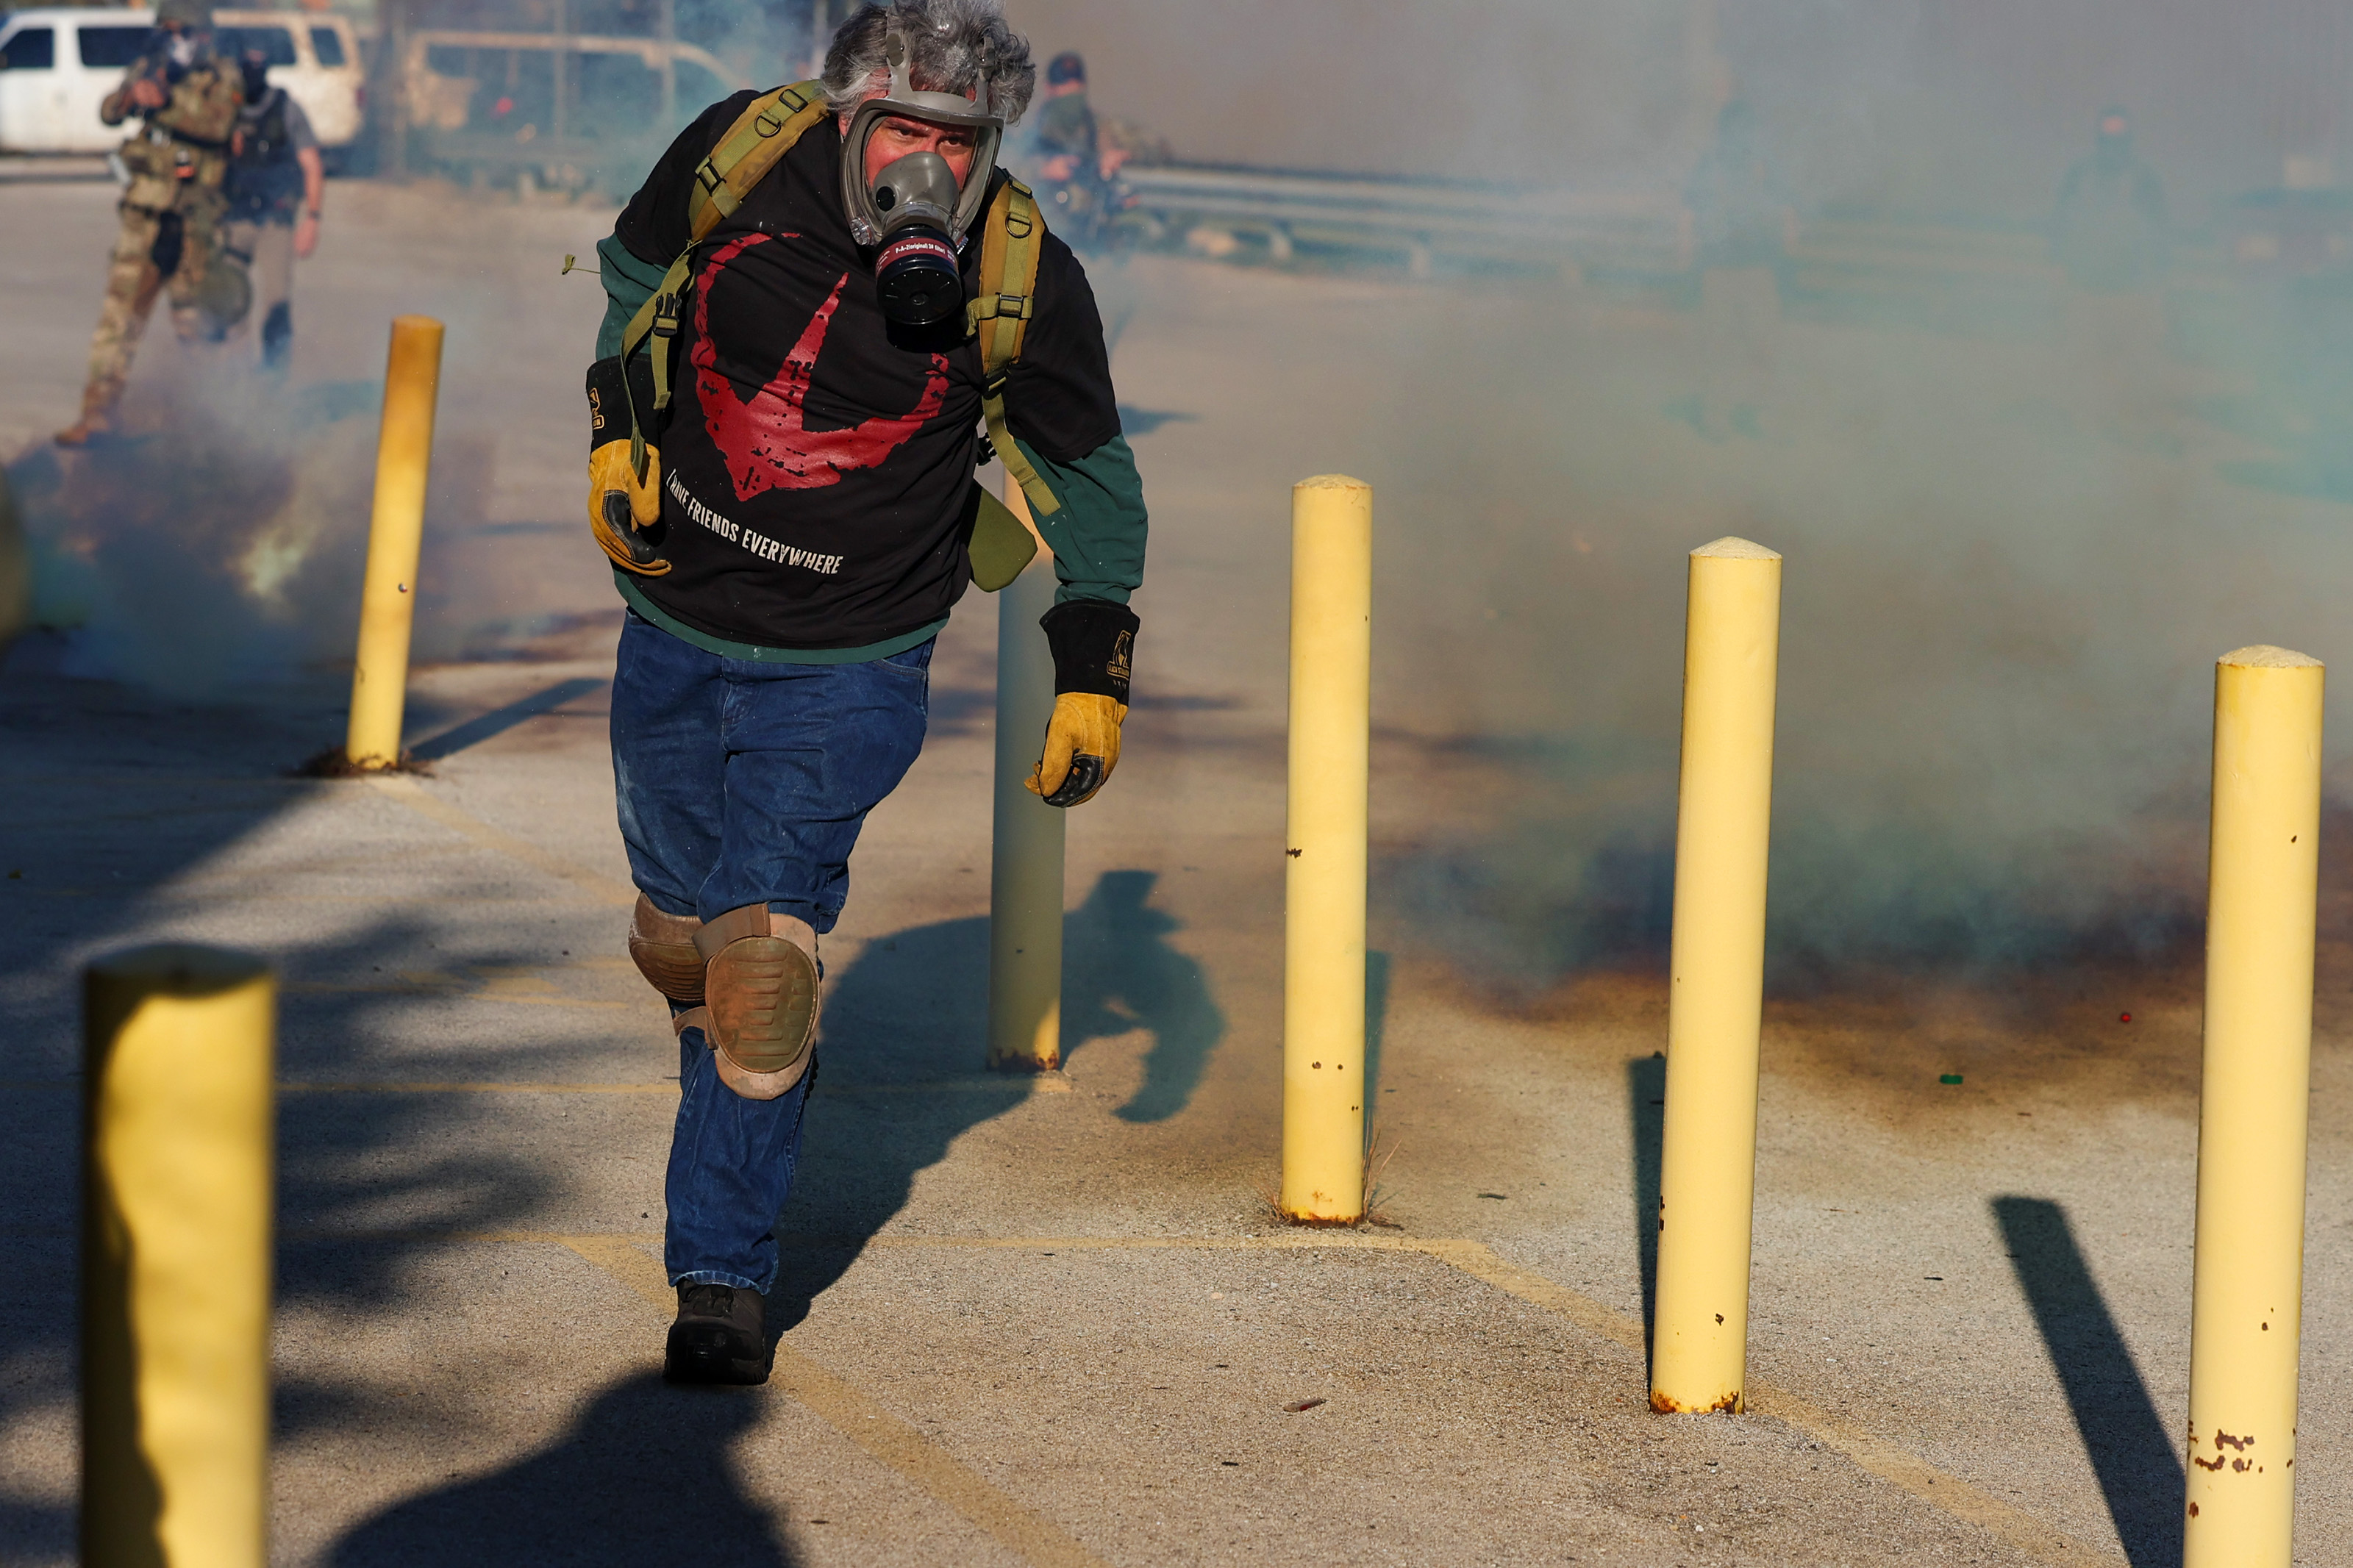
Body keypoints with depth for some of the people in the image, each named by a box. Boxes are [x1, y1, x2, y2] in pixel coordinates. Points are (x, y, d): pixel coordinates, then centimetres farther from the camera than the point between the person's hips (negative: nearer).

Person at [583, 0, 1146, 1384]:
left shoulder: (1024, 282, -18)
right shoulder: (739, 155, -14)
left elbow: (1092, 479, -4)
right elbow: (636, 271, 9)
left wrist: (1093, 673, -7)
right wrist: (615, 431, -3)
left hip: (847, 673, -3)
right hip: (674, 641, 3)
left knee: (763, 953, -13)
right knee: (679, 940, 17)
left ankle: (725, 1278, 1)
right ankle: (752, 1090, 50)